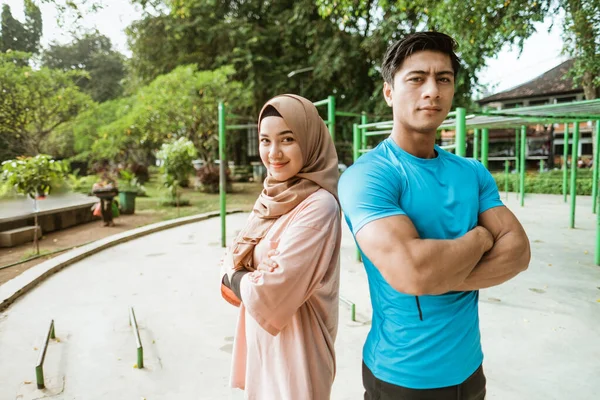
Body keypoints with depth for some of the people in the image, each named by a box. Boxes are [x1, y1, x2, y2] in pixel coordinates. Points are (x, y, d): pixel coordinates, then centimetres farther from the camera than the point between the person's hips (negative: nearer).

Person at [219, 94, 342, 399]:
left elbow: (268, 294, -26)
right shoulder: (271, 198, 2)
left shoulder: (319, 206, -24)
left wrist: (234, 275, -8)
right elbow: (233, 261, 6)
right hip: (260, 343, 8)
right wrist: (249, 278, -14)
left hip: (293, 349, -7)